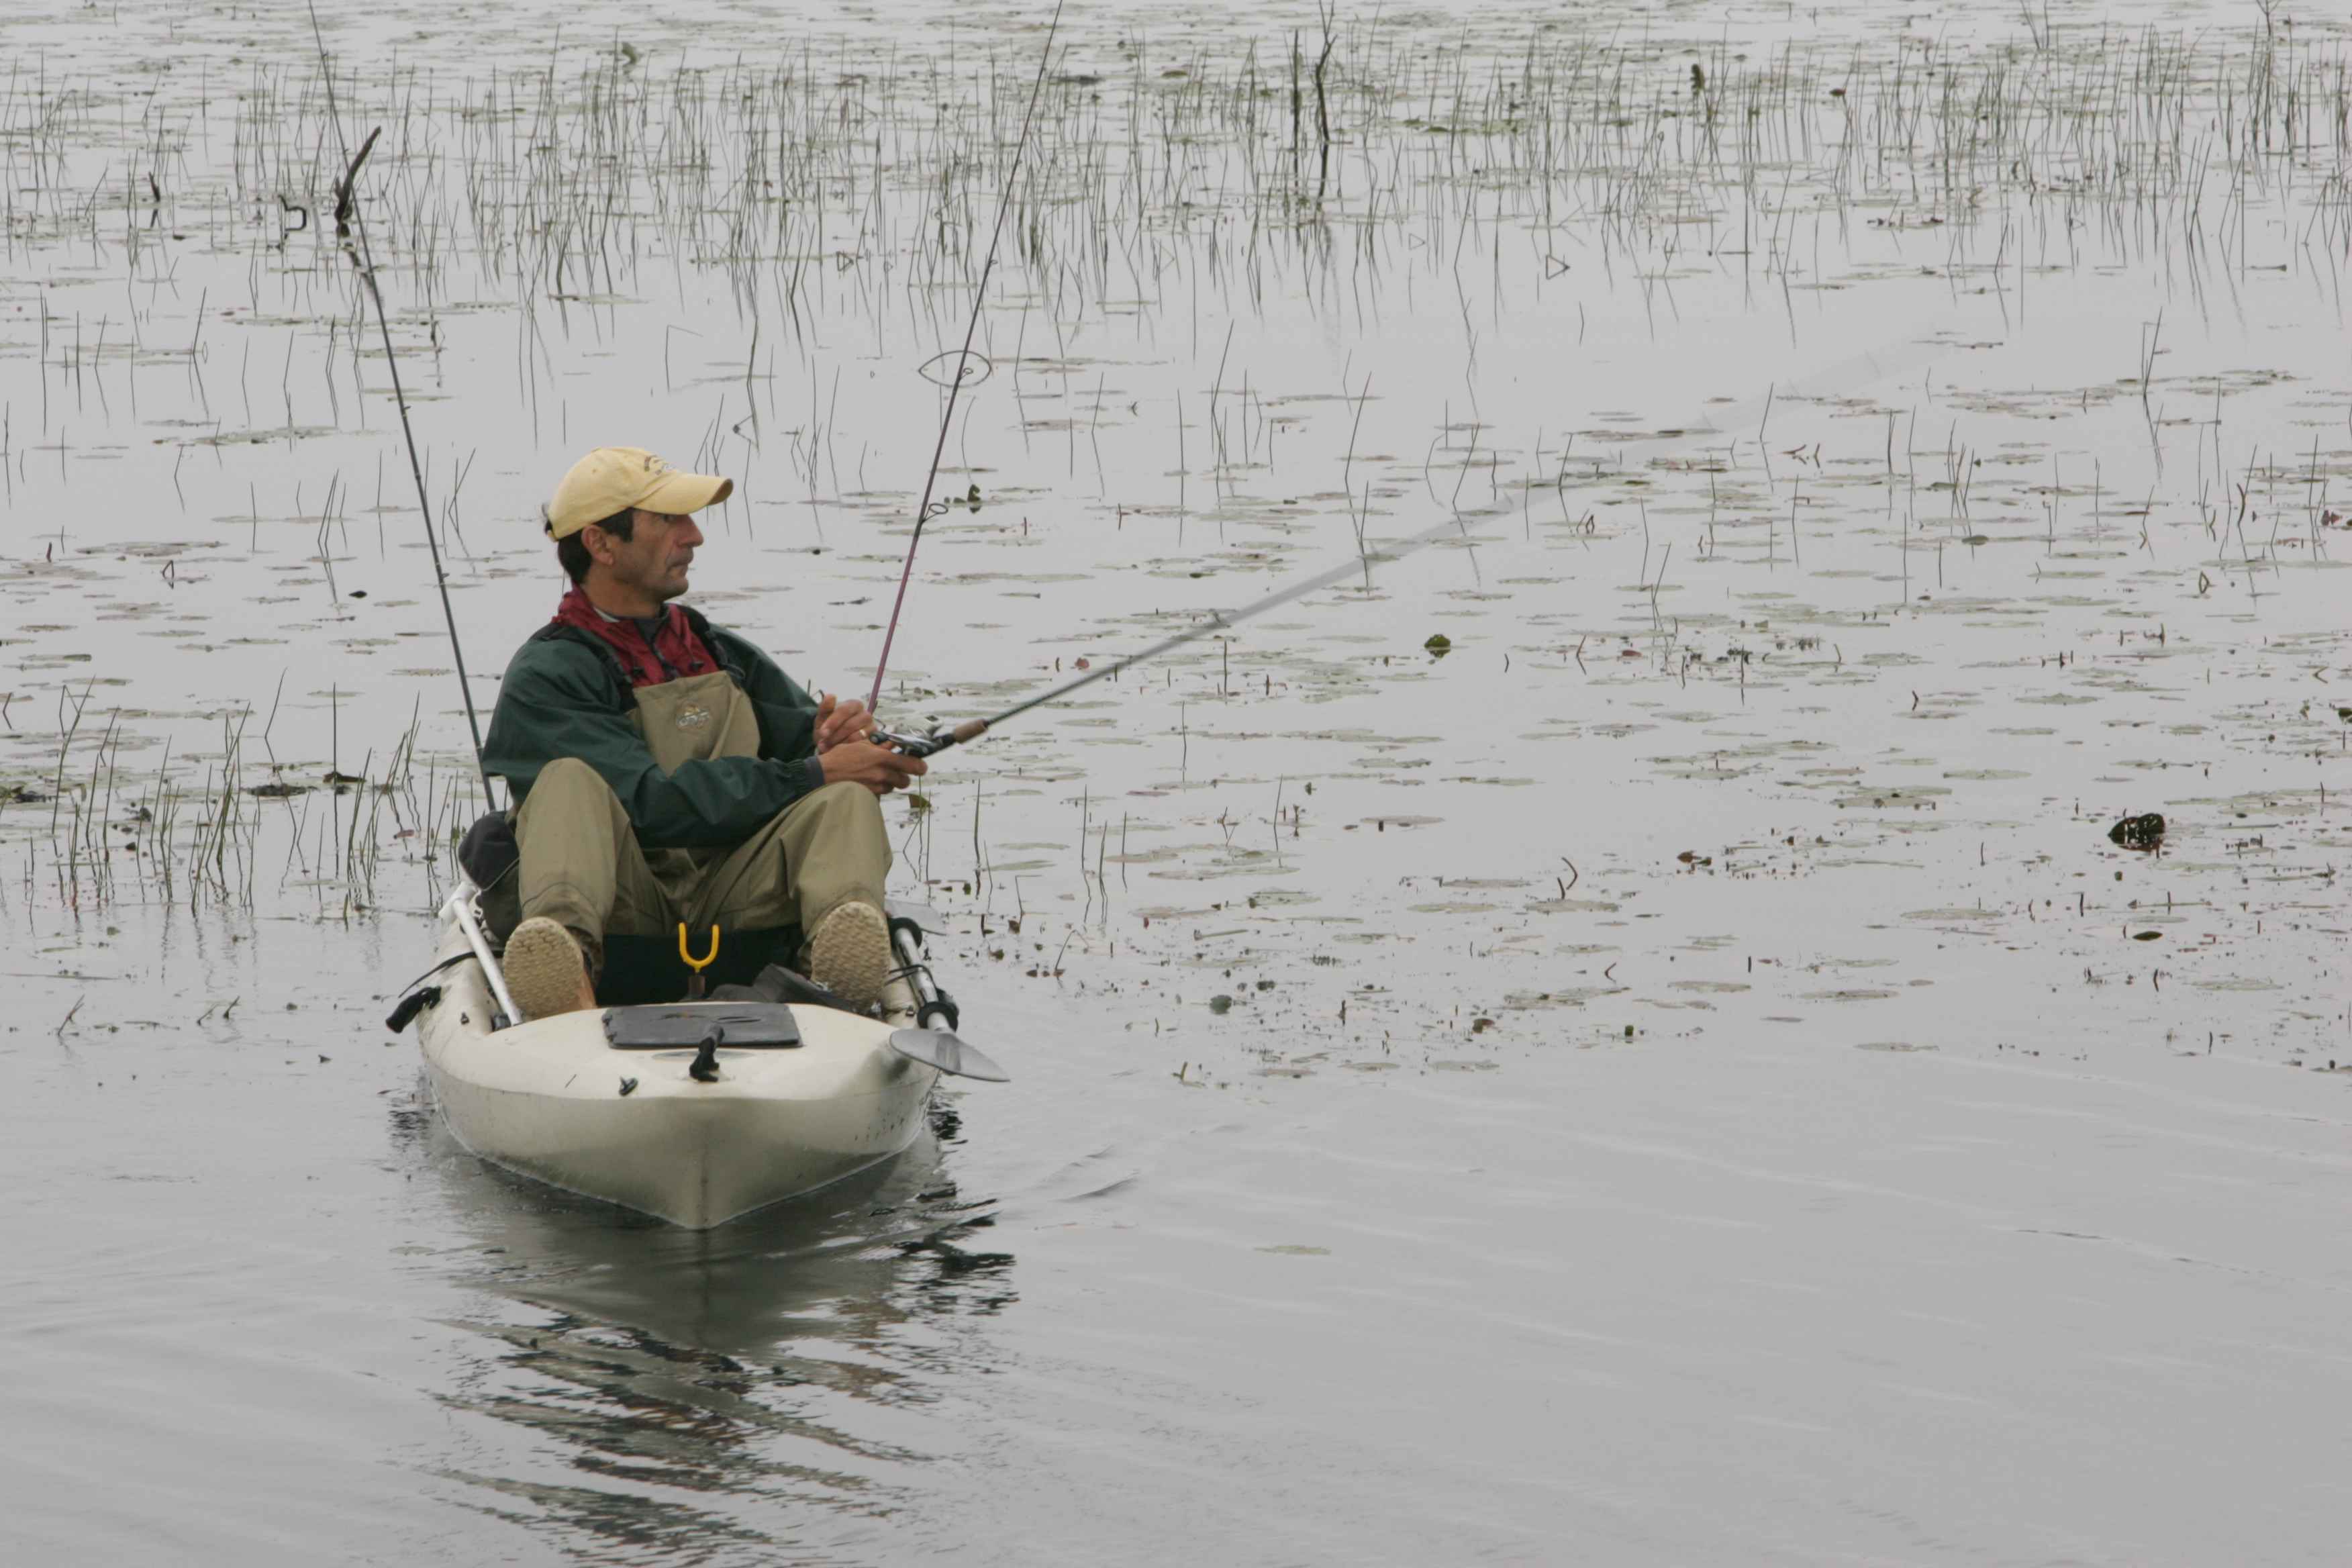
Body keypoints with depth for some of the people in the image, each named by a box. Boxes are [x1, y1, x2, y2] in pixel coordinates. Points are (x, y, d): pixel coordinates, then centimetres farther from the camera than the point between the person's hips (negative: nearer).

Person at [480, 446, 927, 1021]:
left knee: (844, 799, -20)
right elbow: (651, 803, -11)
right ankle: (565, 948, -62)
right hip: (623, 905, -4)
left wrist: (830, 740, -10)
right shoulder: (546, 678, 3)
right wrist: (813, 774, -12)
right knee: (570, 782, -29)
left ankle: (840, 947, -56)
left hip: (733, 901, 4)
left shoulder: (725, 657, 25)